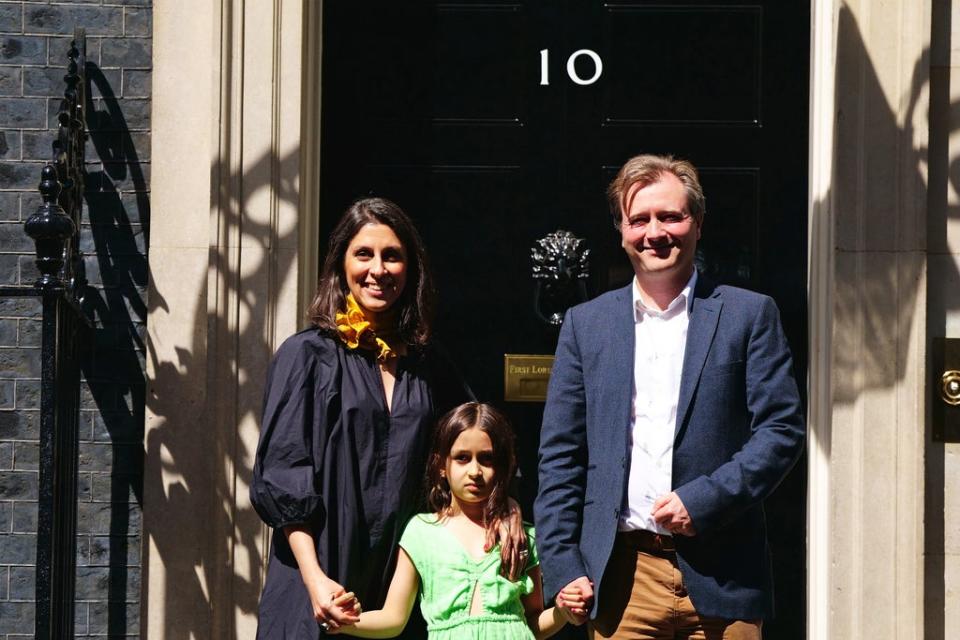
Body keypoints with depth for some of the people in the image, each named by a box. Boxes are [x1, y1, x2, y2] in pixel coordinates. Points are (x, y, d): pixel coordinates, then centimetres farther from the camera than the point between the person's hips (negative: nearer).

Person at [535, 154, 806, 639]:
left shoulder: (749, 315, 6)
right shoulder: (585, 324, 11)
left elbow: (782, 431, 0)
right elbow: (559, 457, 10)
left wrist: (705, 499, -12)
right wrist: (562, 567, 1)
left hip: (722, 578, -1)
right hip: (622, 580, 1)